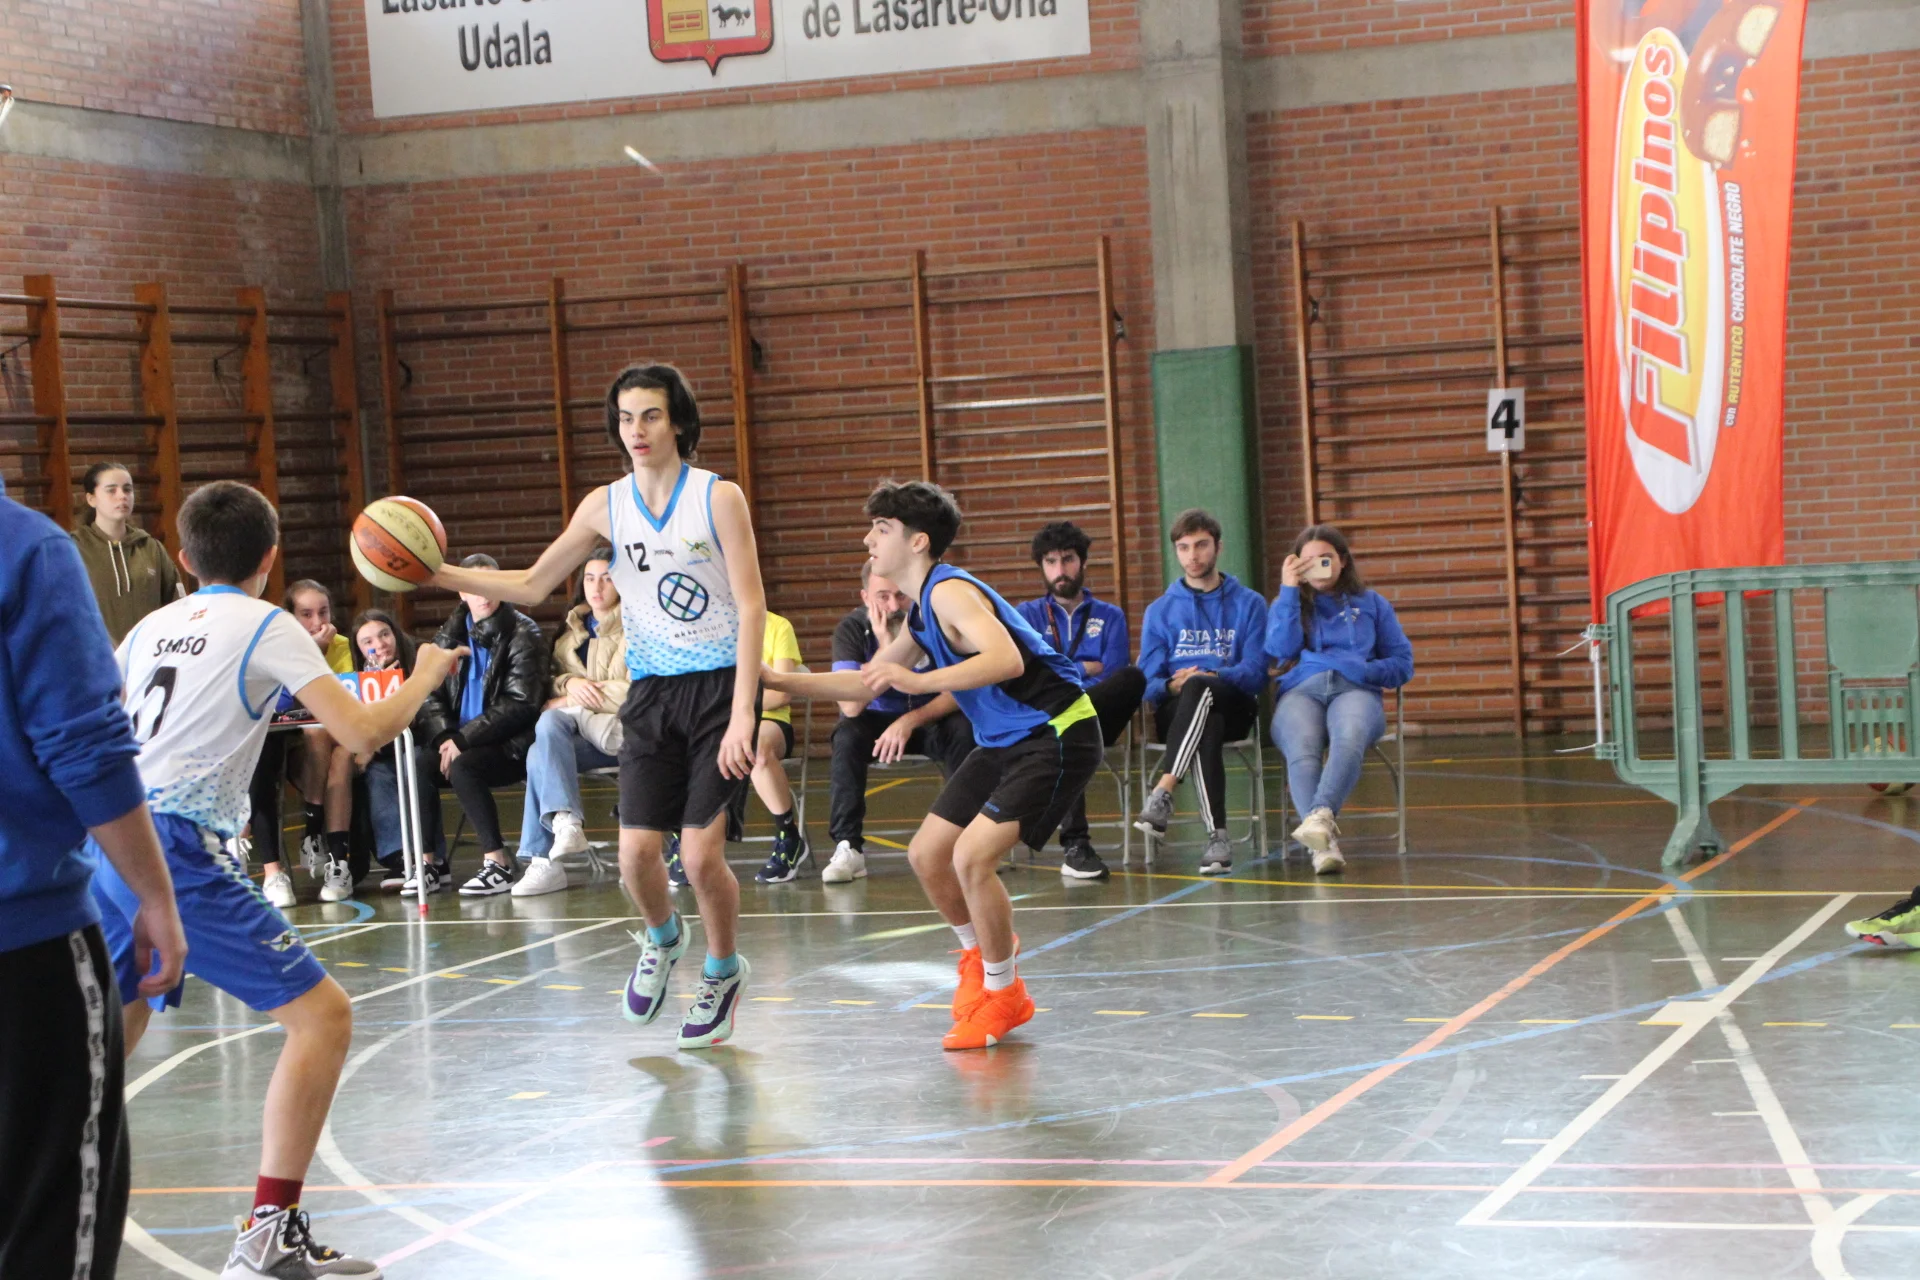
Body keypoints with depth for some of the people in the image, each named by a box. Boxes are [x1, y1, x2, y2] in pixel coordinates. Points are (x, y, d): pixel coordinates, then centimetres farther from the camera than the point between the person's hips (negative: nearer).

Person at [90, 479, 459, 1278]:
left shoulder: (152, 626, 18)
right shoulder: (267, 626, 0)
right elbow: (361, 733, -8)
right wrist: (425, 678, 9)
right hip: (177, 851, -7)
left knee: (116, 1028, 29)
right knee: (322, 1014, -4)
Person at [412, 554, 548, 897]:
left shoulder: (522, 634, -5)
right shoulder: (450, 634, 12)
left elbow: (520, 704, -13)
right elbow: (433, 695, 8)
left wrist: (464, 739, -18)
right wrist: (444, 737, -13)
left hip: (512, 746, -5)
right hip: (461, 740, 5)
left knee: (463, 767, -32)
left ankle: (497, 863, -24)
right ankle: (430, 863, -12)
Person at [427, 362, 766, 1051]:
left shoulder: (718, 497, -8)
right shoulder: (606, 506, 4)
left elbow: (751, 607, -11)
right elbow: (531, 586, 12)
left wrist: (742, 715, -19)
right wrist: (443, 574, -2)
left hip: (721, 684, -3)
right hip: (651, 691, 4)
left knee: (701, 855, -11)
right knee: (637, 852, -6)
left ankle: (722, 970, 18)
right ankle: (662, 938, 29)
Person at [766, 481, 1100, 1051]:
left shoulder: (949, 592, -20)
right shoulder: (921, 612, 11)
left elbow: (1007, 659, -38)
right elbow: (866, 682, 24)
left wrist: (919, 681, -46)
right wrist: (778, 680, 17)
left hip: (1055, 736, -10)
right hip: (1003, 742, 10)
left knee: (971, 856, -21)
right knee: (926, 855, 10)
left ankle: (1005, 994, -2)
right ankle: (980, 954, 34)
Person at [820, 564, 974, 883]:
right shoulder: (852, 629, -16)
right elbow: (851, 706, -27)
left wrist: (910, 721, -32)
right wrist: (886, 648, -36)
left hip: (930, 718, 0)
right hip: (877, 721, 0)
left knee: (963, 730, -32)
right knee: (847, 736, -31)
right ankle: (848, 847, -25)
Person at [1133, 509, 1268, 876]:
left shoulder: (1249, 604, 14)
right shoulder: (1160, 611, 18)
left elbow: (1256, 672, 1)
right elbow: (1149, 682, 8)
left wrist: (1213, 678, -19)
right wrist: (1171, 686, -16)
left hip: (1234, 706, -1)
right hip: (1175, 711, 1)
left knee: (1199, 687, -38)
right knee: (1206, 728, -38)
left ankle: (1164, 790, -49)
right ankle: (1217, 837, -49)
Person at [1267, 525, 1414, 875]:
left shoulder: (1371, 603, 27)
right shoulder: (1286, 605, 27)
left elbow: (1403, 663, 18)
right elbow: (1282, 649, 5)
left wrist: (1365, 670, -1)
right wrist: (1289, 590, 8)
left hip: (1355, 691, 0)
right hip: (1301, 691, 0)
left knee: (1349, 740, -40)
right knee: (1301, 752, -37)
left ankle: (1321, 815, -62)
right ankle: (1325, 844, -56)